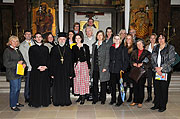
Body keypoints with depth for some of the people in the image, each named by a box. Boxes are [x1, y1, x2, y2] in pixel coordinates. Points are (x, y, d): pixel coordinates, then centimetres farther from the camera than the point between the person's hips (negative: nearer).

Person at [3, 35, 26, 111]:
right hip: (12, 73, -8)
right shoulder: (7, 51, -8)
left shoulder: (17, 50, 16)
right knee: (14, 89, -3)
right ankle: (13, 106, 9)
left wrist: (24, 63, -3)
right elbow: (6, 63, -15)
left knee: (18, 88, 14)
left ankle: (16, 102, 29)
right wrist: (17, 63, -18)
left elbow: (22, 59, 20)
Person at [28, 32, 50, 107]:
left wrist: (46, 66, -9)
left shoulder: (46, 48, 13)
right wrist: (38, 67, -13)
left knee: (45, 87, 4)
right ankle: (36, 102, 11)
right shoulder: (32, 48, 6)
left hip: (45, 70, 2)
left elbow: (48, 59, 8)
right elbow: (31, 60, -2)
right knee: (36, 87, 0)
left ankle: (45, 101, 14)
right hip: (35, 70, -2)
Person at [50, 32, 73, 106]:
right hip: (57, 71, -1)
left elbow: (70, 62, 6)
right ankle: (57, 101, 17)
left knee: (66, 87, 5)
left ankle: (66, 101, 18)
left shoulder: (68, 49, 7)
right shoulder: (54, 49, 4)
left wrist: (71, 73, 1)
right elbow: (51, 62, 3)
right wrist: (52, 73, -3)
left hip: (66, 71, 1)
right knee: (57, 87, 5)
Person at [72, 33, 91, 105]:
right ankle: (80, 96, 15)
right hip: (76, 65, 3)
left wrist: (89, 67, -3)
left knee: (83, 80, -5)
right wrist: (72, 67, 3)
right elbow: (72, 58, 9)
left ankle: (83, 97, 0)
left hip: (84, 64, -3)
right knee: (77, 80, 4)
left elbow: (88, 57, 2)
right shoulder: (74, 47, 10)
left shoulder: (85, 46, 2)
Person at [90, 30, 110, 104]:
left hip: (102, 67, -4)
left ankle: (103, 99, 18)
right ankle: (95, 99, 19)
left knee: (103, 83, 5)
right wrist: (92, 66, 9)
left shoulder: (105, 45, -2)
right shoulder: (94, 45, 14)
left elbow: (107, 57, -6)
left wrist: (105, 67, -13)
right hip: (95, 67, 4)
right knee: (95, 83, 7)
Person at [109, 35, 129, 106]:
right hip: (112, 69, 4)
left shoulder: (124, 48, 0)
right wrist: (109, 67, 7)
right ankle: (113, 99, 22)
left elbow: (126, 60, -3)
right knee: (113, 85, 10)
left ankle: (120, 100, 13)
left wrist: (123, 68, -11)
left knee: (120, 85, 1)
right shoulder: (111, 48, 13)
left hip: (120, 70, -4)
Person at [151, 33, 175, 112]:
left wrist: (161, 68, -11)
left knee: (164, 88, -2)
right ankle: (157, 104, 18)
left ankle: (163, 106, 10)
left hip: (166, 71, -4)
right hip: (156, 71, 4)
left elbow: (171, 60, -6)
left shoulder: (170, 48, 1)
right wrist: (156, 68, -5)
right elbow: (153, 60, 11)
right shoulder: (155, 48, 13)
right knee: (157, 88, 5)